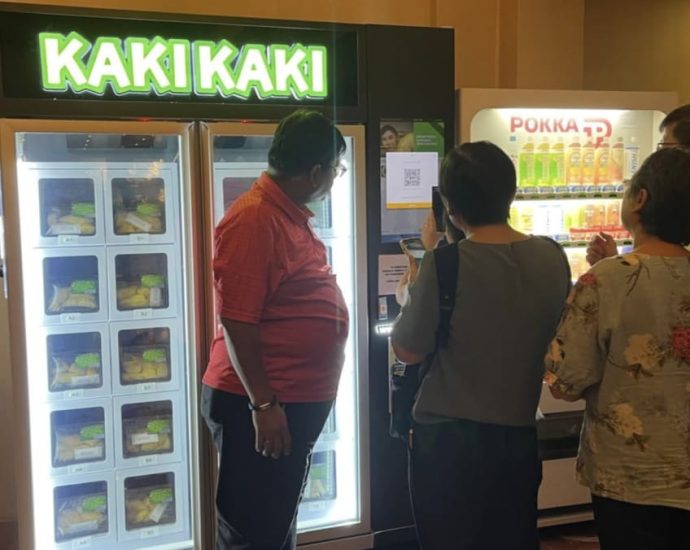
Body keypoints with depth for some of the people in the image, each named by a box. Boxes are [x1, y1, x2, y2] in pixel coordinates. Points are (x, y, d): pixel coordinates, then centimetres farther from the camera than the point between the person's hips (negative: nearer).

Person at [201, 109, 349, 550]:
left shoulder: (292, 214, 10)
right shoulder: (253, 219, -20)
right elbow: (236, 321, -24)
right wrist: (263, 404, -23)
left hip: (297, 402, 10)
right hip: (260, 406, -9)